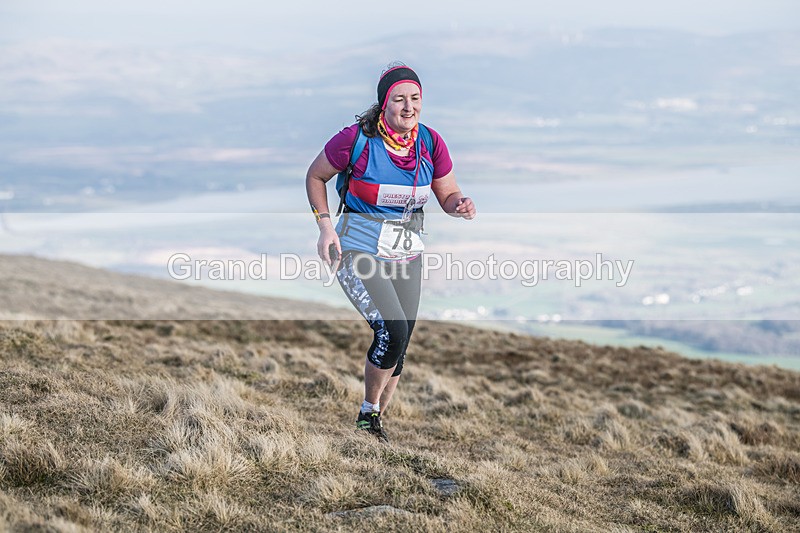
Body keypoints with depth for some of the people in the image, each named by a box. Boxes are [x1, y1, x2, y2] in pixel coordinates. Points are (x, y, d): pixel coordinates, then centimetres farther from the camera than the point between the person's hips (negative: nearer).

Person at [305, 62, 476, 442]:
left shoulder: (430, 142, -4)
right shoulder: (356, 139, -16)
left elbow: (448, 196, 6)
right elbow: (316, 176, -1)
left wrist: (461, 206, -18)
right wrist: (325, 225, -11)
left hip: (407, 253, 5)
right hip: (358, 250, -5)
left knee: (398, 348, 6)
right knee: (392, 330, -21)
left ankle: (375, 424, 23)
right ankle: (368, 413, 1)